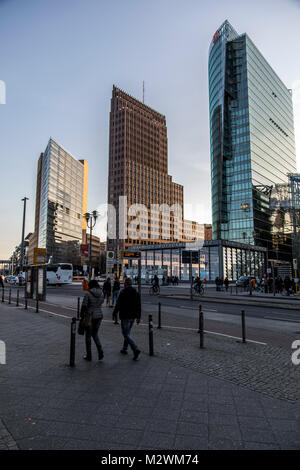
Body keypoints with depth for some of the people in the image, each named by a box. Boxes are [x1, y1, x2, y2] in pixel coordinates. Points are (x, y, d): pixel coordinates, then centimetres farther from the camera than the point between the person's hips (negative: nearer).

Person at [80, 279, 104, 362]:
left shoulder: (88, 294, -14)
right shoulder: (101, 294, 0)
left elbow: (84, 306, -13)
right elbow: (101, 303, 7)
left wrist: (82, 316, -2)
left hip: (89, 316, -5)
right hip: (99, 315, 5)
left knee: (88, 336, 12)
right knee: (95, 334, 22)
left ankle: (89, 356, 21)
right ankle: (100, 352, 8)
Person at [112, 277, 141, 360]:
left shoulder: (123, 292, -13)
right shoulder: (136, 293, 7)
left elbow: (118, 304, -12)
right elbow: (139, 306, 10)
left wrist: (114, 313, 3)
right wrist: (138, 317, 16)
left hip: (125, 316, -7)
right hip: (133, 316, 7)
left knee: (126, 334, -4)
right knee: (127, 332, 21)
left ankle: (136, 349, -16)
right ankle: (124, 349, 31)